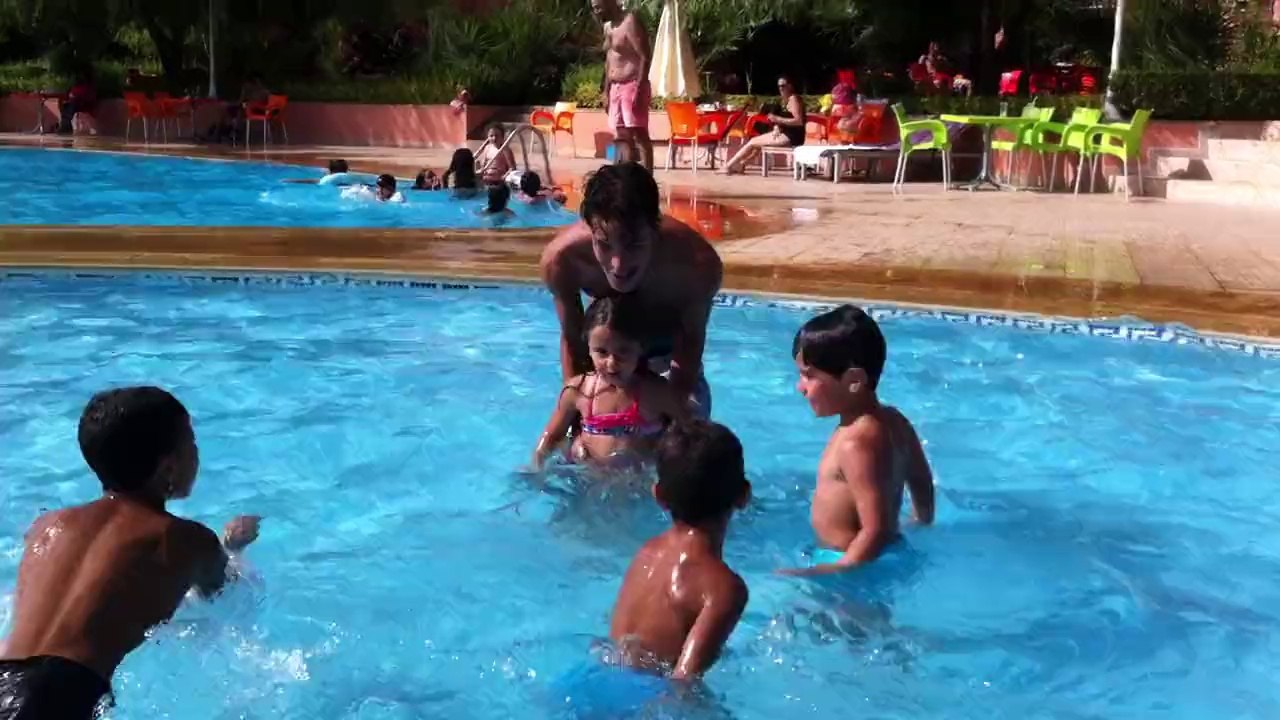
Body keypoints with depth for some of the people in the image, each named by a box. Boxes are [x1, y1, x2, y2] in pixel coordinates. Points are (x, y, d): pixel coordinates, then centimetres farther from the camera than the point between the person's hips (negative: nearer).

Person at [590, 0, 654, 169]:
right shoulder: (608, 27, 16)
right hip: (615, 88, 9)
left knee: (639, 134, -11)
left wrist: (639, 88, -23)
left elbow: (645, 57, -17)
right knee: (622, 136, 8)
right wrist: (606, 91, 17)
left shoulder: (631, 22, -11)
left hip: (632, 86, -9)